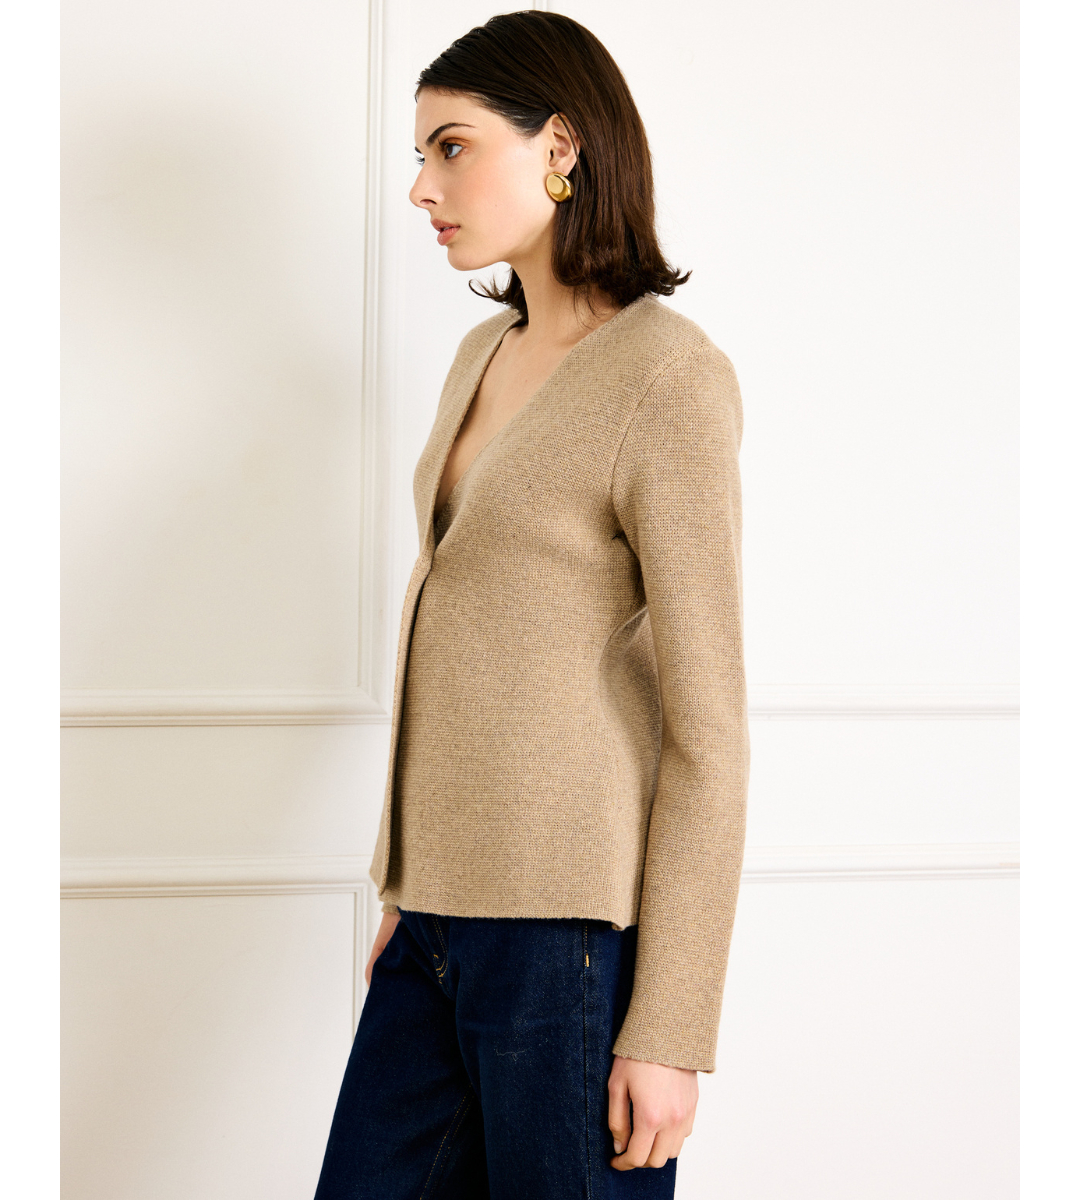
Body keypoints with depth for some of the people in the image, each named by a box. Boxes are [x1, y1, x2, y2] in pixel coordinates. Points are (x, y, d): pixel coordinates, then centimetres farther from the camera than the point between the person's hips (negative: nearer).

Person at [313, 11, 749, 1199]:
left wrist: (671, 1029, -15)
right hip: (449, 913, 8)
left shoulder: (667, 375, -12)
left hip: (577, 924, -8)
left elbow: (709, 724, -14)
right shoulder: (486, 355, 13)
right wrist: (404, 881, 18)